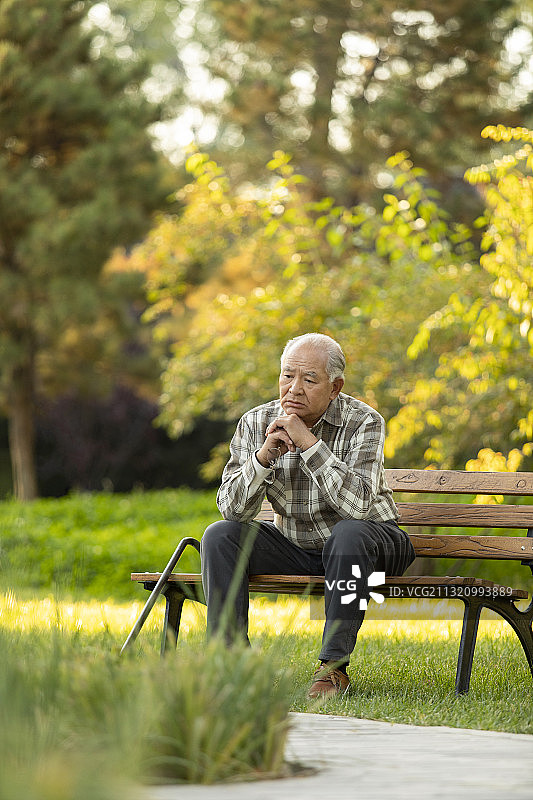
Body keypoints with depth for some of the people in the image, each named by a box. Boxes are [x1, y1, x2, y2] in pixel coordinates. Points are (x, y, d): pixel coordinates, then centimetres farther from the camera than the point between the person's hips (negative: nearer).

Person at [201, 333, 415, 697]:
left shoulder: (364, 422, -19)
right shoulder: (257, 423, -8)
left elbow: (358, 505, -34)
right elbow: (232, 509, -14)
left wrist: (308, 442, -35)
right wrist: (264, 454, -30)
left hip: (366, 545, -4)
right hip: (294, 547, 4)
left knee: (349, 534, -37)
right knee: (220, 536, -17)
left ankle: (334, 666, -28)